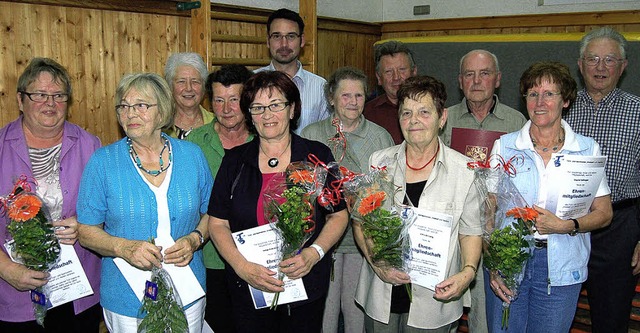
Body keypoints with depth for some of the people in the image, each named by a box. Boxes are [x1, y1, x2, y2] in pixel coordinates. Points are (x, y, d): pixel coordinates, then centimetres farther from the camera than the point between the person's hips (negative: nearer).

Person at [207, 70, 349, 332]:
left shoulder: (317, 156, -1)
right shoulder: (235, 161, 2)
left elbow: (338, 215, 2)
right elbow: (217, 224, 1)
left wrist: (313, 254, -15)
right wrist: (243, 268, -14)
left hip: (306, 286, -1)